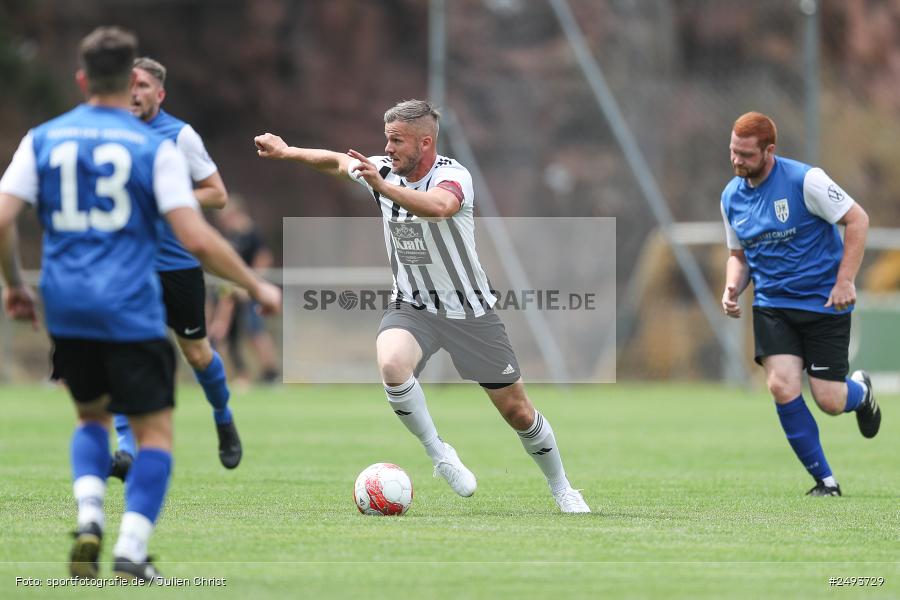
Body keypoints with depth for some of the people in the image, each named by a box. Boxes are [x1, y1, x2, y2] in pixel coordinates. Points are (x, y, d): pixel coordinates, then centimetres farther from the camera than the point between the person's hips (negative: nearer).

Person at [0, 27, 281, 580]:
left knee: (93, 415, 25)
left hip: (66, 310, 4)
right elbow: (197, 238, -10)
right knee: (155, 431, 6)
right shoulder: (155, 148, -3)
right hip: (132, 312, -4)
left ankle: (89, 519, 2)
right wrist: (257, 287, 1)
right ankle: (131, 552, -6)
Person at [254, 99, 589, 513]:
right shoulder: (382, 169, -4)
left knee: (517, 411, 2)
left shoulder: (452, 176, -21)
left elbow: (437, 206, -46)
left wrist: (381, 185, -56)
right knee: (391, 364, -32)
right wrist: (287, 152, 13)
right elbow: (336, 161, 19)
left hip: (469, 309, -3)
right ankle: (438, 454, -13)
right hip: (412, 307, 3)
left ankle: (561, 490, 26)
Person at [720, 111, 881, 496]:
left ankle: (860, 390, 34)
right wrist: (732, 288, -4)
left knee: (829, 402, -6)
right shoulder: (731, 197, 3)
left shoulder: (805, 180, -15)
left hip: (825, 302, -4)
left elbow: (857, 219, -11)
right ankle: (824, 480, -1)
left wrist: (845, 280, -17)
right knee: (782, 388, -17)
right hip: (772, 304, 4)